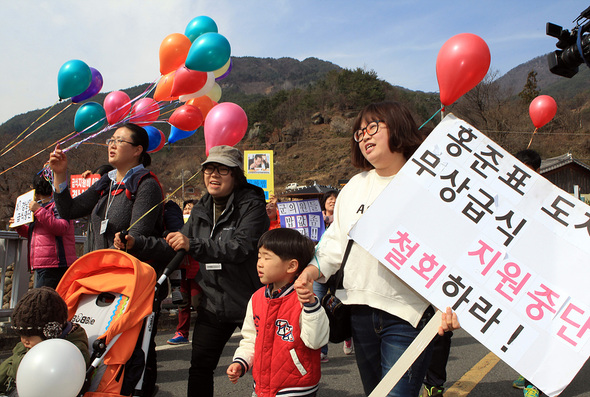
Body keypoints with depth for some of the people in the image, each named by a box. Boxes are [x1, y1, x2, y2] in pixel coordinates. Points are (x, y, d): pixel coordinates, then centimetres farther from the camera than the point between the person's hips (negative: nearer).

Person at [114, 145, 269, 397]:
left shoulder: (251, 206, -13)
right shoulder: (201, 209, 10)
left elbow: (240, 248, -26)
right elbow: (176, 247, 15)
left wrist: (193, 245, -33)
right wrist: (136, 243, 4)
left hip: (249, 301, -6)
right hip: (212, 303, 6)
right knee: (200, 366, 11)